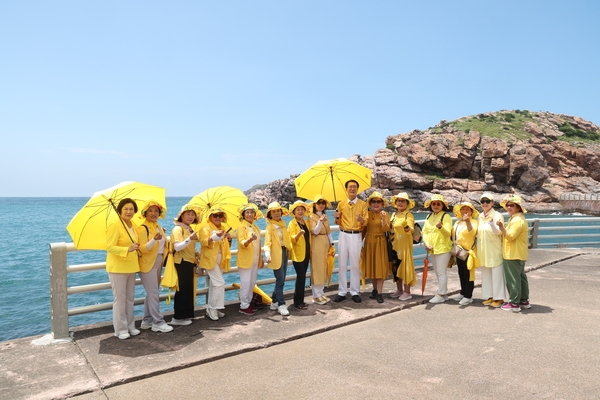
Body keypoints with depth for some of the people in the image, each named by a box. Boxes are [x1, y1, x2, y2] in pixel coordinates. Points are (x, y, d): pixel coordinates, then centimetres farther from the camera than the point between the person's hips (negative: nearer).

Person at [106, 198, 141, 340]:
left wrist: (136, 249, 9)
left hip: (131, 267, 7)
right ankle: (120, 329, 10)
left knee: (129, 298, 13)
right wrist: (128, 249, -32)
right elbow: (109, 247, -22)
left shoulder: (133, 225, 8)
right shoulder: (115, 225, -15)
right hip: (117, 267, -7)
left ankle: (130, 326, 23)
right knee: (120, 298, 0)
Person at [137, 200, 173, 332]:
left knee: (151, 293, 13)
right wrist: (154, 239, -35)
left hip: (158, 263, 8)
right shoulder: (143, 228, -13)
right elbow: (143, 249, -21)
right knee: (154, 294, -5)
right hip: (148, 264, -8)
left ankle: (147, 321, 22)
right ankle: (158, 322, 2)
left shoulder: (159, 227, 12)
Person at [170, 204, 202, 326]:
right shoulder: (178, 228, -12)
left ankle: (185, 315, 20)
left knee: (188, 289, 12)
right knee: (182, 289, -6)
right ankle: (178, 317, 1)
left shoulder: (189, 229, 15)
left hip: (189, 262, 9)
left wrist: (195, 253, 9)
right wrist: (190, 239, -37)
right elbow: (177, 247, -25)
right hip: (182, 263, -9)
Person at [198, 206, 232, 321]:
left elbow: (225, 245, 22)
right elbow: (203, 242, -23)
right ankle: (213, 308, -4)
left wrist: (229, 239, 1)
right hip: (210, 259, -8)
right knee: (220, 283, -14)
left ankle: (210, 308, 19)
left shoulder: (222, 228, 16)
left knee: (214, 285, 12)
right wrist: (214, 237, -39)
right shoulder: (206, 228, -7)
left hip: (220, 260, 8)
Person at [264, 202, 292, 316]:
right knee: (280, 280, -6)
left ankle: (274, 302, 25)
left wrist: (289, 249, 5)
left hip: (285, 253, 7)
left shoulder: (283, 224, 11)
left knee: (281, 280, 12)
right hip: (276, 254, -7)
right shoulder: (270, 226, -9)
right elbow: (267, 242, -18)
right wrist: (268, 254, -32)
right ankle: (281, 305, 1)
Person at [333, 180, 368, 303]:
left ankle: (355, 292, 12)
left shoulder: (363, 204, 2)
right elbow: (339, 222, 11)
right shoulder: (341, 204, 7)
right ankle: (342, 292, 12)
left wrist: (362, 220, -22)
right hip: (343, 235, 2)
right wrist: (337, 218, -11)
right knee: (342, 264, 4)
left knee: (355, 264, 2)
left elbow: (365, 223, -1)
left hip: (356, 236, -2)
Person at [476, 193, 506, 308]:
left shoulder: (497, 215, -8)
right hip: (483, 250, 6)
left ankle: (499, 298, 6)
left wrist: (492, 223, -33)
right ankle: (489, 296, 20)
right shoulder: (480, 216, 10)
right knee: (486, 274, 11)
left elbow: (499, 232, -18)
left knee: (497, 273, -2)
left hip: (495, 250, -6)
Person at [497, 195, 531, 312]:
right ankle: (524, 301, 25)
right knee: (521, 277, 16)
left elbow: (510, 236, -25)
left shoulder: (518, 220, -17)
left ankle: (514, 303, 0)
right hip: (518, 254, 11)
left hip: (513, 255, -11)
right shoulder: (515, 219, 17)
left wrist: (501, 227, -33)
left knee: (512, 279, -6)